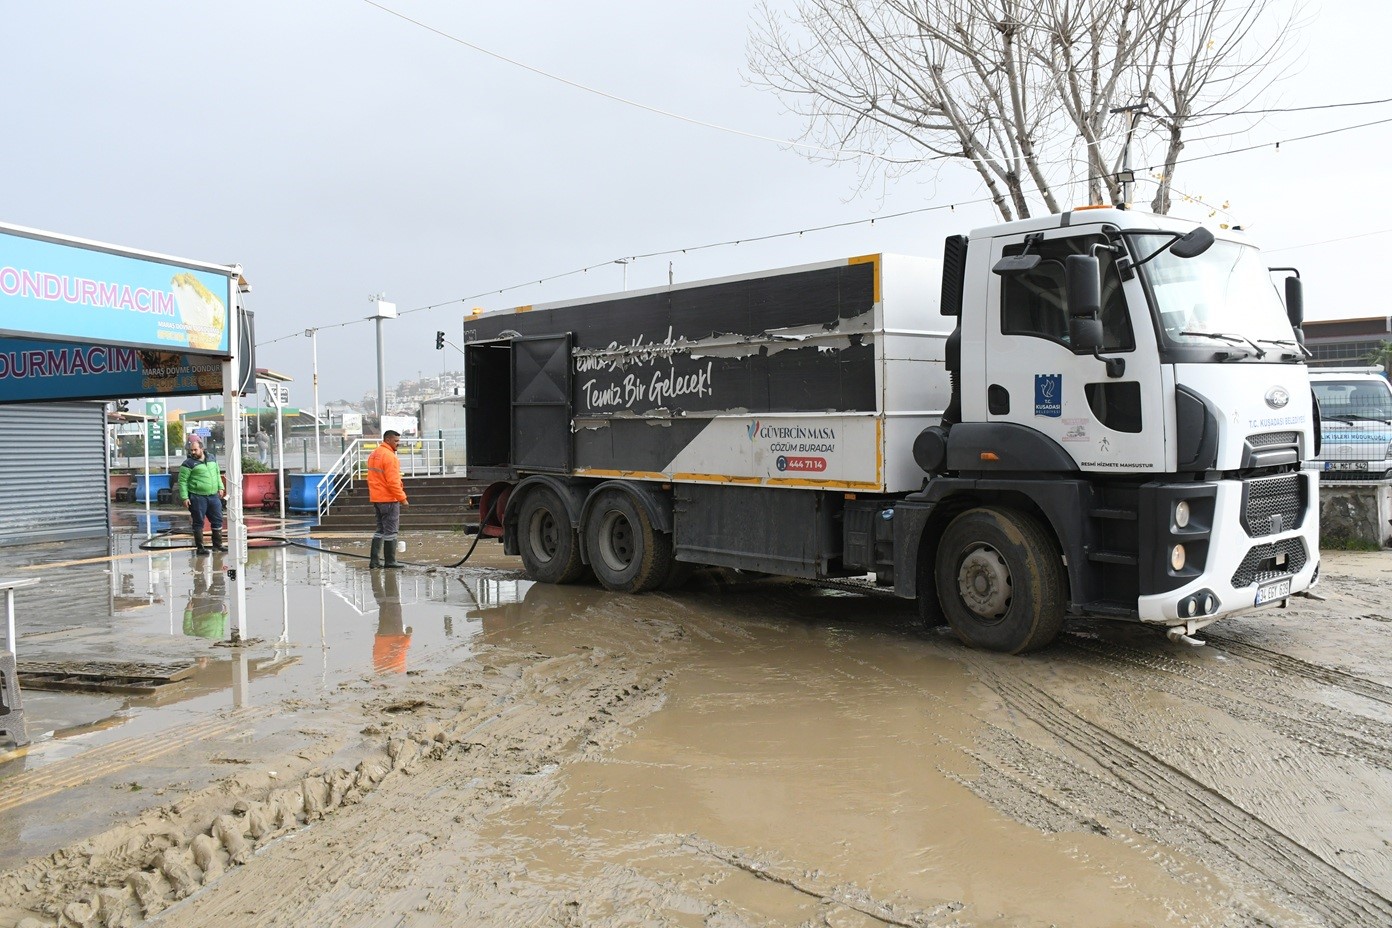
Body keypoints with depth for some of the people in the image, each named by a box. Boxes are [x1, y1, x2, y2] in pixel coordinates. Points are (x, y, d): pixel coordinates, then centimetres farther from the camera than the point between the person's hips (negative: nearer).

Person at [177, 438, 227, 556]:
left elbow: (217, 474, 23)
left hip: (213, 496, 6)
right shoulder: (188, 463, -8)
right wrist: (184, 497, -15)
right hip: (197, 497, -6)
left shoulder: (211, 458, 10)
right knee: (198, 523, 0)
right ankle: (199, 548, 7)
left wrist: (220, 487, 18)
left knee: (217, 520, 10)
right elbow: (182, 481, -9)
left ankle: (217, 544, 23)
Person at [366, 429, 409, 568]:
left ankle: (374, 560, 13)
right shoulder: (389, 456, -16)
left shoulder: (373, 455, 14)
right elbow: (393, 481, -21)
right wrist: (402, 498, -16)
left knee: (380, 529, 14)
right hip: (389, 499, -9)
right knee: (390, 530, -2)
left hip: (376, 498, 9)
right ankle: (390, 561, 3)